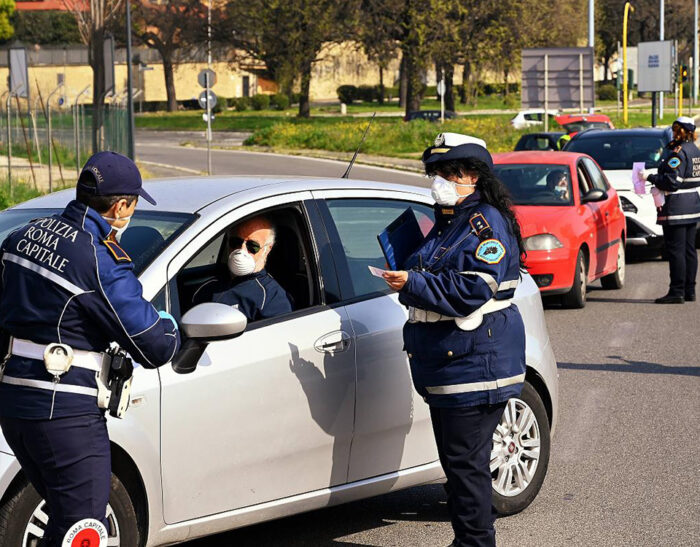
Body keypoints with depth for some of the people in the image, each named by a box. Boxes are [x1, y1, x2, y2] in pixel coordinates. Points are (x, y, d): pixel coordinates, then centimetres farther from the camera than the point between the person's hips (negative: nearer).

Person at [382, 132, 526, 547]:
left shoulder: (487, 224, -12)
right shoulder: (447, 224, 19)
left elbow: (471, 290, -22)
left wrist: (413, 284, -23)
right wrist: (403, 277, 13)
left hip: (475, 365, -10)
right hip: (445, 367, 10)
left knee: (466, 461, -7)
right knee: (456, 460, 16)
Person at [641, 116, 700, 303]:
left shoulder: (679, 152, -16)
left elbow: (672, 181, -21)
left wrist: (650, 177, -11)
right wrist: (659, 187, 17)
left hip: (676, 208, -9)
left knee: (676, 250, -7)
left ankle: (677, 292, -6)